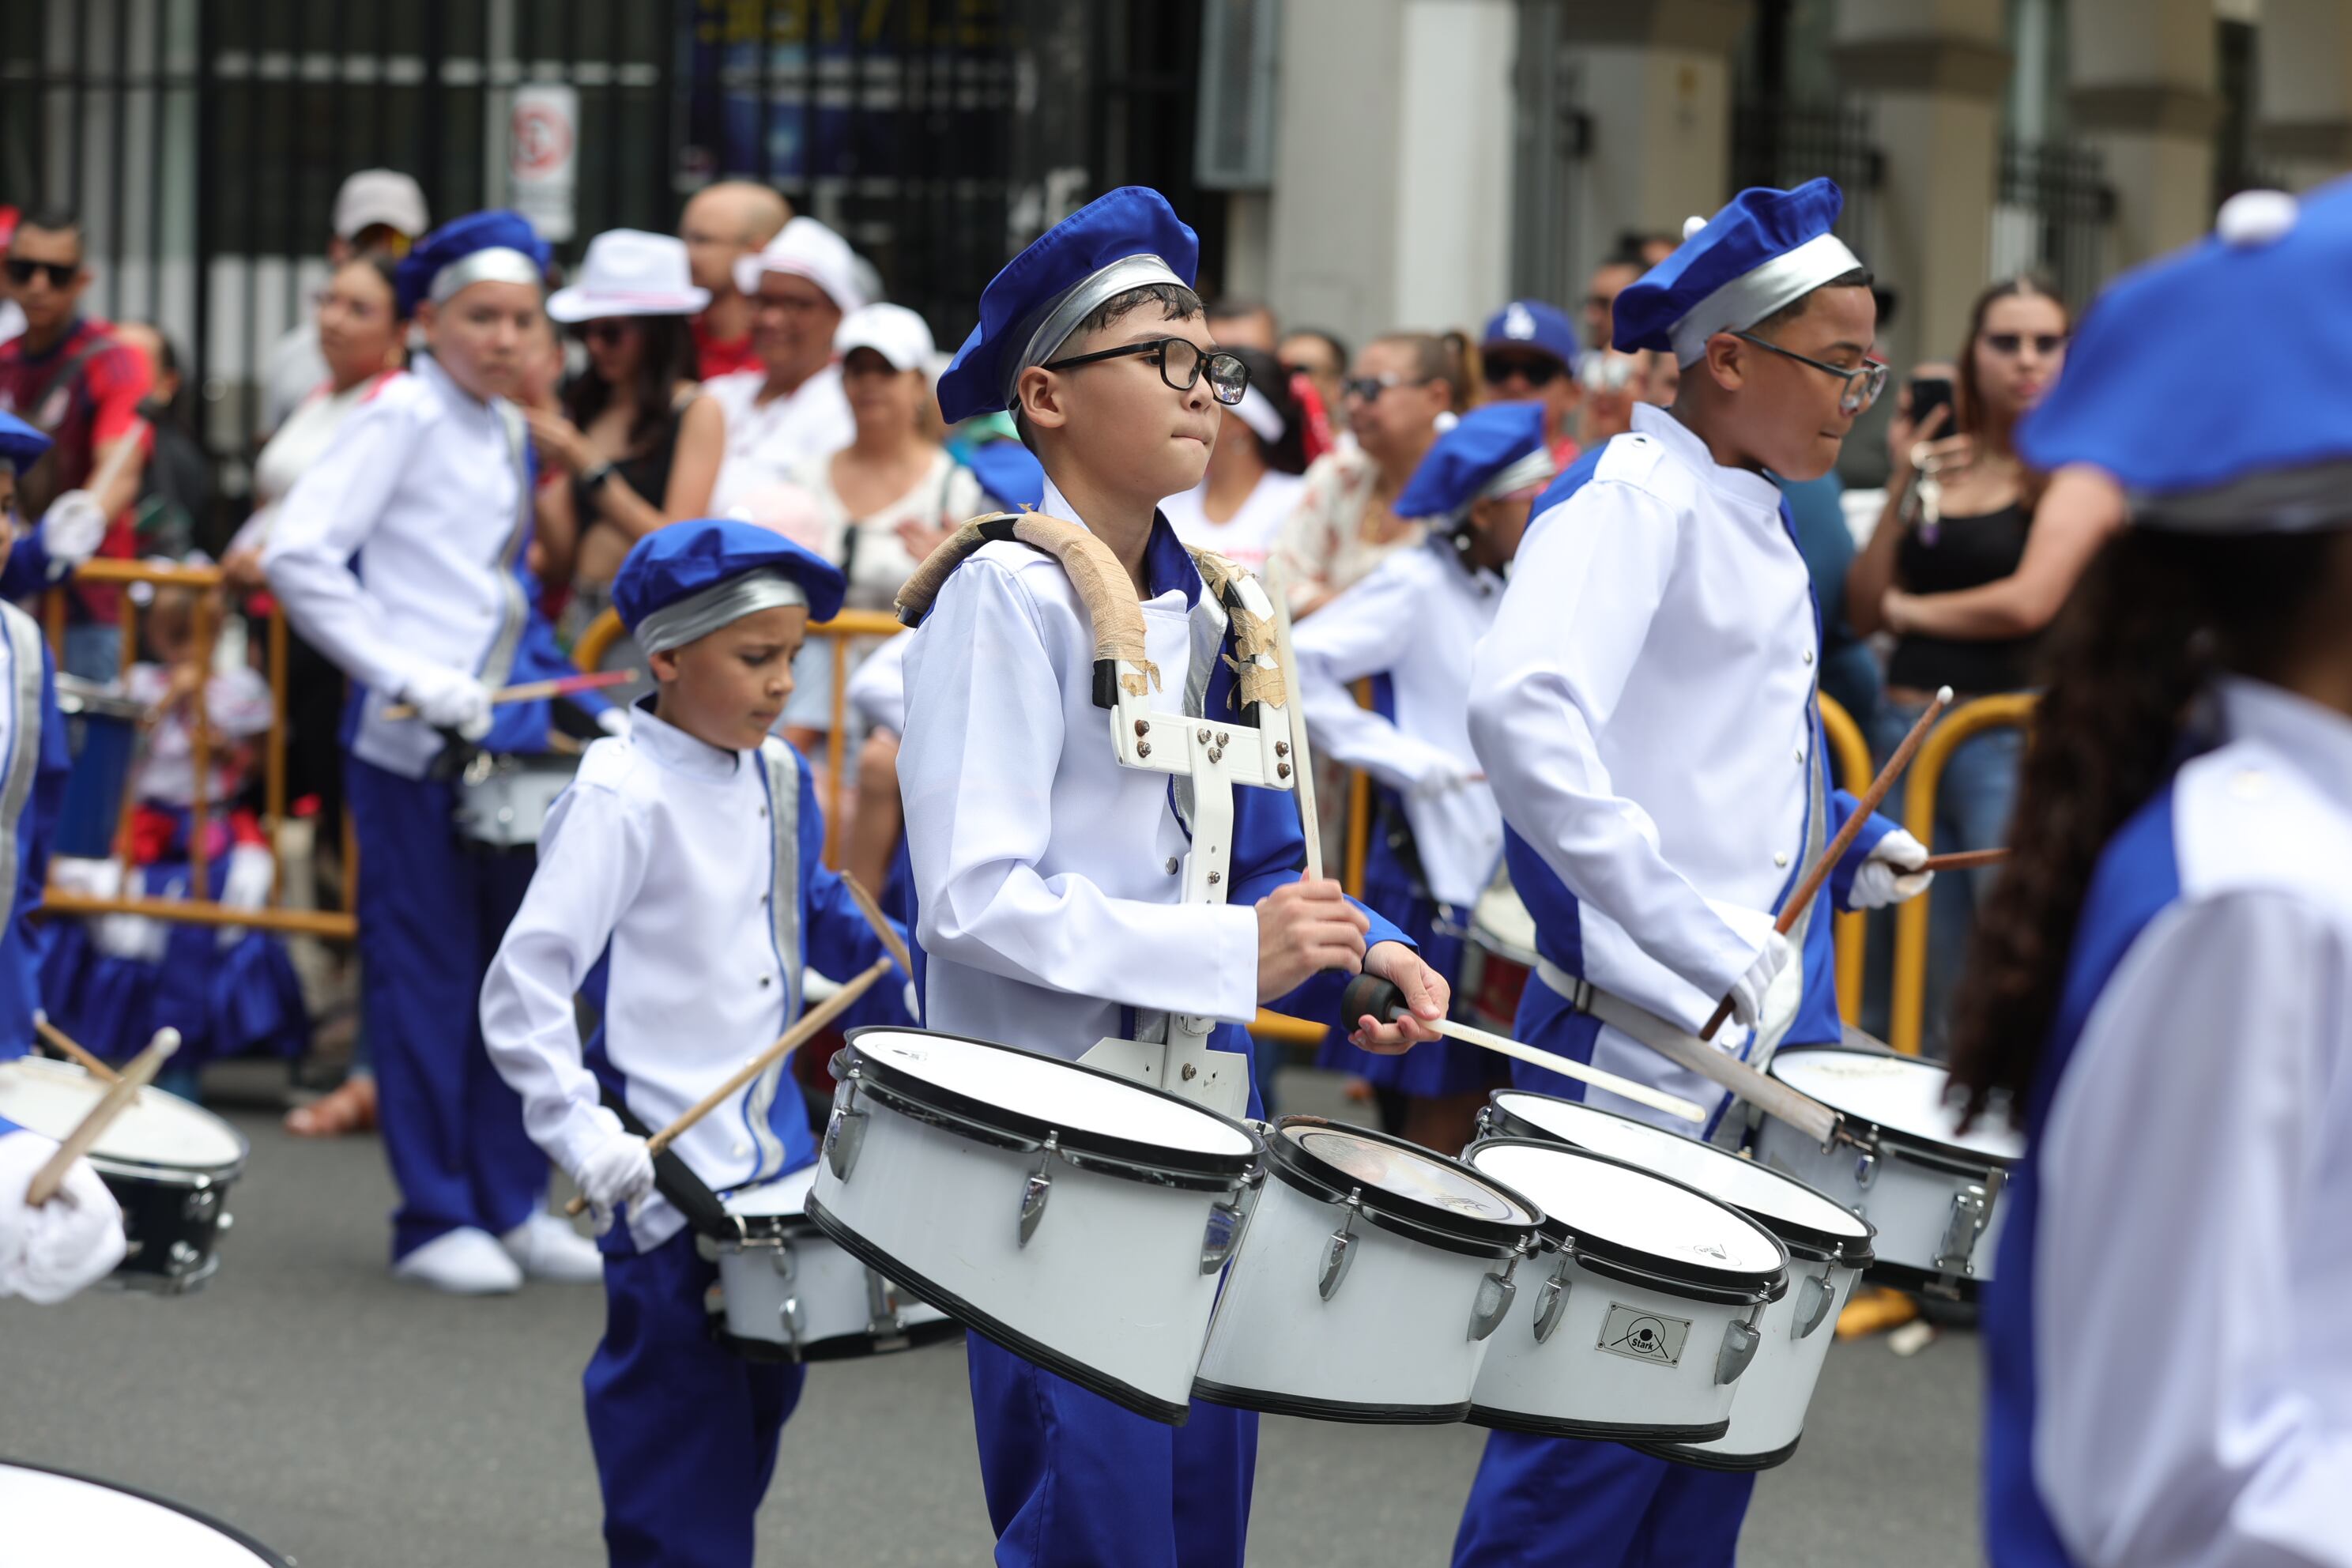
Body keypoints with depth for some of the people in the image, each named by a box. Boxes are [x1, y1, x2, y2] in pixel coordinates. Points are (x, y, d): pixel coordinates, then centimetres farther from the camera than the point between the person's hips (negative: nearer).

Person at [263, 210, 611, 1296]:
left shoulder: (508, 432, 14)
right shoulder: (404, 415, -9)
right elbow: (298, 553, -17)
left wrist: (579, 708, 15)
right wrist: (409, 673, -20)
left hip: (508, 733, 8)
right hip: (412, 745, -8)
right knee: (426, 973, -2)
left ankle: (511, 1205, 18)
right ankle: (433, 1218, 4)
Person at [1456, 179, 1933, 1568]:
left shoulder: (1753, 522, 15)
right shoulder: (1629, 501, -14)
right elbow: (1523, 711, -32)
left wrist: (1844, 843, 13)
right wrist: (1699, 944, -33)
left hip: (1762, 1036, 9)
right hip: (1648, 1046, -9)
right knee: (1598, 1421, -5)